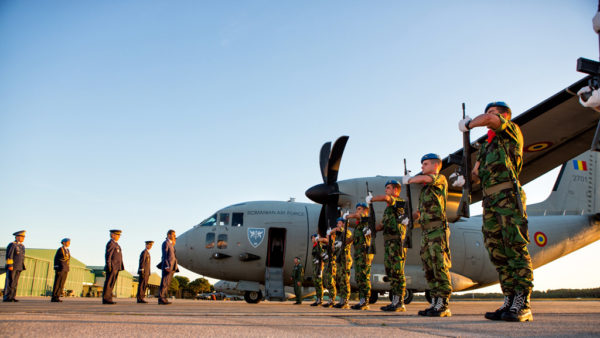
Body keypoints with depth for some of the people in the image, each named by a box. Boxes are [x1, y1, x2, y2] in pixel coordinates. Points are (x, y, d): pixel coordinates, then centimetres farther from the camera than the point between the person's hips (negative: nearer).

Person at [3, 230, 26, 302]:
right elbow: (9, 256, -14)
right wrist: (10, 265, -19)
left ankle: (12, 297, 7)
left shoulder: (22, 246, 17)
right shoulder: (12, 245, -8)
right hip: (12, 267, -8)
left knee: (15, 283, 5)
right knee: (9, 282, -8)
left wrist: (22, 267, 18)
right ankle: (6, 298, -6)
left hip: (18, 268, 8)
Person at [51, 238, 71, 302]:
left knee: (62, 284, 5)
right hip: (60, 268, -8)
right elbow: (56, 259, -9)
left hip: (65, 269, 8)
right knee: (57, 283, -6)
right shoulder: (60, 249, -8)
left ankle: (57, 297, 8)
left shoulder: (67, 250, 15)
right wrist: (57, 269, -14)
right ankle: (53, 298, -3)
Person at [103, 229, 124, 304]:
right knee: (109, 283, -8)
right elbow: (108, 255, -17)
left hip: (116, 267, 10)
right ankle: (106, 299, -7)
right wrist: (109, 266, -22)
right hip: (112, 267, -10)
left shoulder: (115, 244, 21)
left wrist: (121, 266, 20)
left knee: (111, 284, 9)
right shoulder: (111, 243, -9)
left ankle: (108, 299, 12)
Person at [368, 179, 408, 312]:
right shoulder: (389, 207, 23)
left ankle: (400, 303, -5)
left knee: (397, 272, -8)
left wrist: (371, 199, -11)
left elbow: (385, 197, -26)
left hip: (397, 241, -10)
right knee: (390, 271, 10)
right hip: (388, 243, 10)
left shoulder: (399, 202, -5)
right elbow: (383, 224, 25)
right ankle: (395, 301, 15)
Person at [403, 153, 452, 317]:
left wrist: (409, 179, -3)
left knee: (440, 267, -11)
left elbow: (426, 178, -20)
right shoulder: (425, 188, 25)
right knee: (429, 268, 6)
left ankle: (443, 305, -10)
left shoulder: (440, 179, 2)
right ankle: (435, 303, 10)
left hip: (438, 230, -8)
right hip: (426, 232, 9)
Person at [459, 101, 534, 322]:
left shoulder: (512, 132, 9)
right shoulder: (488, 145, 29)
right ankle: (510, 301, 6)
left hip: (508, 196, -8)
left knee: (516, 248, -12)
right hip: (490, 200, 8)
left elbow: (488, 119, -11)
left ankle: (522, 305, -12)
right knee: (497, 253, 3)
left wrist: (468, 124, 6)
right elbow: (477, 174, 32)